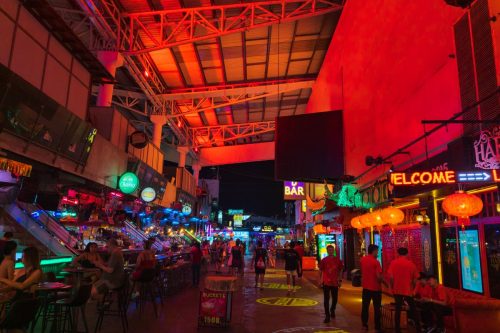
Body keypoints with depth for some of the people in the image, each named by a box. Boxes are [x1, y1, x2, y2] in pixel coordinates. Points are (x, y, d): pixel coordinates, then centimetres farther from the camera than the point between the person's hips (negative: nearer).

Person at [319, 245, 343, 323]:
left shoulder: (338, 260, 1)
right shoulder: (324, 260, -4)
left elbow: (340, 270, 9)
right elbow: (320, 271, 1)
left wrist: (340, 280, 6)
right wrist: (320, 280, -1)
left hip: (335, 283, 2)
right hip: (326, 283, -2)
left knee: (335, 298, 15)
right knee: (326, 299, -1)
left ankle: (332, 310, 41)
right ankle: (327, 316, 6)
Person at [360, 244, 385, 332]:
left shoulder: (363, 260, 2)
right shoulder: (375, 262, -17)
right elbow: (379, 276, -19)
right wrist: (383, 281, -2)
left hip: (366, 287, 5)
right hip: (375, 288, -5)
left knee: (365, 307, 12)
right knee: (377, 308, 5)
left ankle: (364, 325, 19)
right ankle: (377, 327, 10)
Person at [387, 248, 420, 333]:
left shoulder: (393, 263, -3)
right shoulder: (411, 264, -2)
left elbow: (391, 277, -11)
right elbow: (415, 280, 1)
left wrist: (392, 287, 5)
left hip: (397, 290, 1)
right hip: (408, 290, 0)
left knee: (398, 309, 10)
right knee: (413, 309, 17)